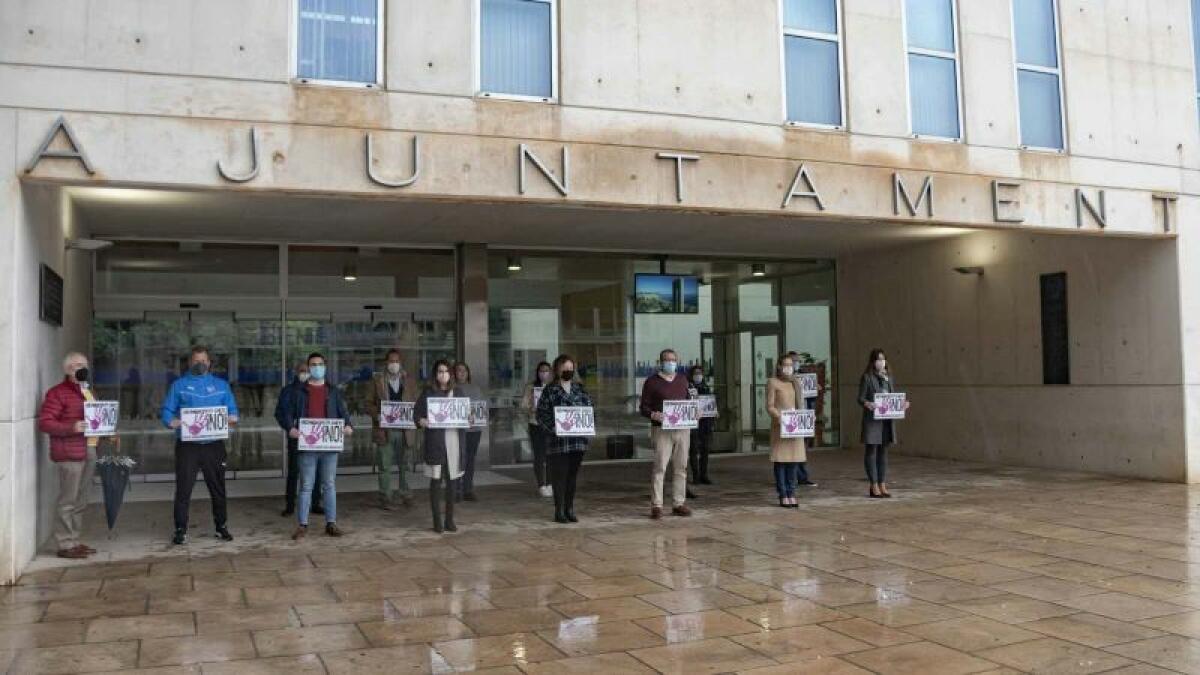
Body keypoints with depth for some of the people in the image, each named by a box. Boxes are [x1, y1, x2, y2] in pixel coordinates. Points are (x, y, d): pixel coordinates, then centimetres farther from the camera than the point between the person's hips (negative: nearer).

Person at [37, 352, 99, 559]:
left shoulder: (87, 392, 21)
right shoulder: (58, 393, -6)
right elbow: (44, 423, -13)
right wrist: (71, 428, -24)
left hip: (89, 451, 8)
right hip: (69, 454, -8)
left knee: (81, 502, 13)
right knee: (68, 501, -6)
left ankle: (75, 541, 21)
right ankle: (65, 544, 0)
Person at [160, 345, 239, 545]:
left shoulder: (221, 385, 11)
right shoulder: (179, 385, 6)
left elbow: (232, 408, 9)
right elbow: (166, 410, 2)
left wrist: (232, 418, -13)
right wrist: (171, 421, -19)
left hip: (214, 445, 2)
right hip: (187, 446, -2)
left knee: (218, 489, 9)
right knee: (183, 490, -3)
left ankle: (221, 527, 21)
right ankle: (181, 530, 6)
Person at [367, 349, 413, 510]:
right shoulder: (377, 380, 6)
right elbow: (369, 404, 5)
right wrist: (378, 416, -12)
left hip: (404, 429, 2)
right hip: (384, 429, -1)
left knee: (404, 465, 5)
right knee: (385, 466, 1)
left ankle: (406, 496, 15)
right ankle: (385, 498, 8)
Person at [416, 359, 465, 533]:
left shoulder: (456, 393, 12)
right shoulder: (428, 393, 1)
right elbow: (417, 412, -1)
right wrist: (421, 420, -21)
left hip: (454, 440, 3)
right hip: (435, 441, -3)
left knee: (451, 481, 7)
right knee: (436, 481, -1)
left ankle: (450, 520, 16)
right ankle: (437, 521, 7)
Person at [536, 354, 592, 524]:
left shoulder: (580, 389, 13)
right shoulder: (550, 391, 0)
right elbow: (542, 414, -5)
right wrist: (553, 429, -17)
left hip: (578, 441, 4)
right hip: (558, 442, -4)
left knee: (573, 476, 8)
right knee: (559, 476, -2)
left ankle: (570, 510, 17)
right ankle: (559, 511, 6)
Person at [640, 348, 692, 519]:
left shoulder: (682, 380, 16)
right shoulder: (652, 382, 0)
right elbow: (643, 407, -1)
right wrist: (653, 415, -21)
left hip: (682, 429, 5)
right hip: (662, 430, -5)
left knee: (681, 467, 7)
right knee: (660, 467, -9)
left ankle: (679, 503, 14)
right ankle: (656, 505, -5)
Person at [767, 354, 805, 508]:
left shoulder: (795, 382, 17)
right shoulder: (773, 382, -1)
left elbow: (799, 405, 19)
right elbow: (770, 406, -5)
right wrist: (780, 417, -21)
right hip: (780, 425, -5)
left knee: (793, 460, 5)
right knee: (780, 461, -3)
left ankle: (791, 495, 11)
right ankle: (783, 496, 2)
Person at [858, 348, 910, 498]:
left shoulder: (889, 377, 13)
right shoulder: (867, 377, -3)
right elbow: (860, 398, -7)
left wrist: (902, 404, -2)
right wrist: (867, 404, -28)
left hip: (887, 419, 5)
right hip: (872, 419, -5)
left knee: (883, 452, 9)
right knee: (872, 451, -1)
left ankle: (882, 485, 14)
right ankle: (874, 487, 4)